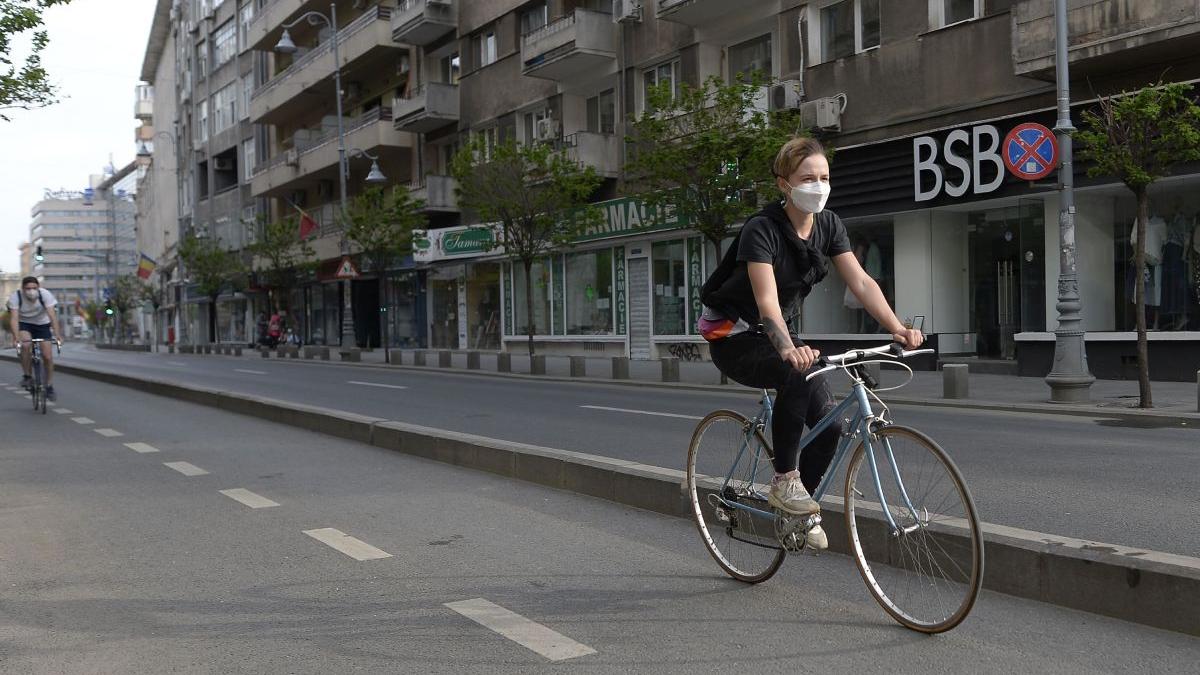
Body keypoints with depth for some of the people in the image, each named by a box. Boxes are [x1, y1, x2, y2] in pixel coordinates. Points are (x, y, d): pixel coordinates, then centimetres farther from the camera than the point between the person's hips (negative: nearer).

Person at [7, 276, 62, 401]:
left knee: (48, 356, -7)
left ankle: (49, 387, 10)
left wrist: (57, 335, -43)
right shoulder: (15, 297, -24)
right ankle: (27, 376, -13)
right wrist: (16, 338, -45)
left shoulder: (45, 294, -25)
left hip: (42, 324, 1)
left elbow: (52, 316, -31)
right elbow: (14, 319, -31)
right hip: (24, 324, -1)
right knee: (25, 345, -31)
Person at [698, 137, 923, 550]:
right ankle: (784, 481, -21)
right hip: (734, 338, -7)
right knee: (799, 374, -37)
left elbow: (861, 282, -12)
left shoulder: (828, 226, -4)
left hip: (777, 333, 7)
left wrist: (898, 329, -28)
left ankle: (801, 508, 16)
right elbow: (767, 300, -36)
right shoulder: (762, 229, -24)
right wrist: (789, 350, -54)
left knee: (829, 422, -7)